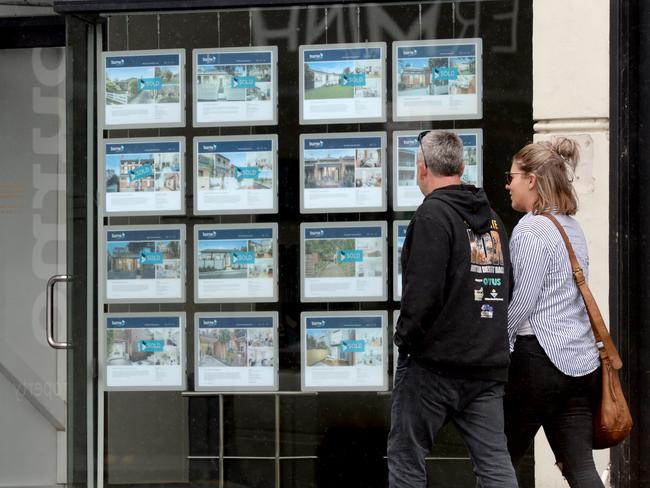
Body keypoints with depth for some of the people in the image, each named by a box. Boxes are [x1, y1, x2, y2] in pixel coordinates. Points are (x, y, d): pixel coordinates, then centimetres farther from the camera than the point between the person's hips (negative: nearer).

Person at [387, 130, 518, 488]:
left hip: (434, 363, -7)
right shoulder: (492, 218, 13)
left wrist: (404, 338, -6)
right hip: (488, 365, 7)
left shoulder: (433, 214, -12)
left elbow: (423, 291, -19)